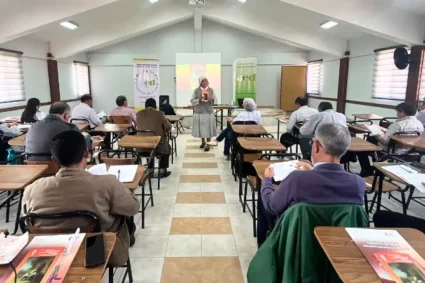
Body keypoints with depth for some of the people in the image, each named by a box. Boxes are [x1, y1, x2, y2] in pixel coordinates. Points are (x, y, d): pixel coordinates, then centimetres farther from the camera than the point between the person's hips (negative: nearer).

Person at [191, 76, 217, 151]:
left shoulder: (211, 90, 4)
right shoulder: (196, 90, 1)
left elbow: (215, 100, 4)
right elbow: (192, 101, 0)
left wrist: (211, 99, -17)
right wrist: (199, 100, -16)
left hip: (209, 112, 0)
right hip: (199, 112, 0)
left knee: (208, 128, -3)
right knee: (201, 128, 5)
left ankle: (208, 144, 6)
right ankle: (203, 142, 24)